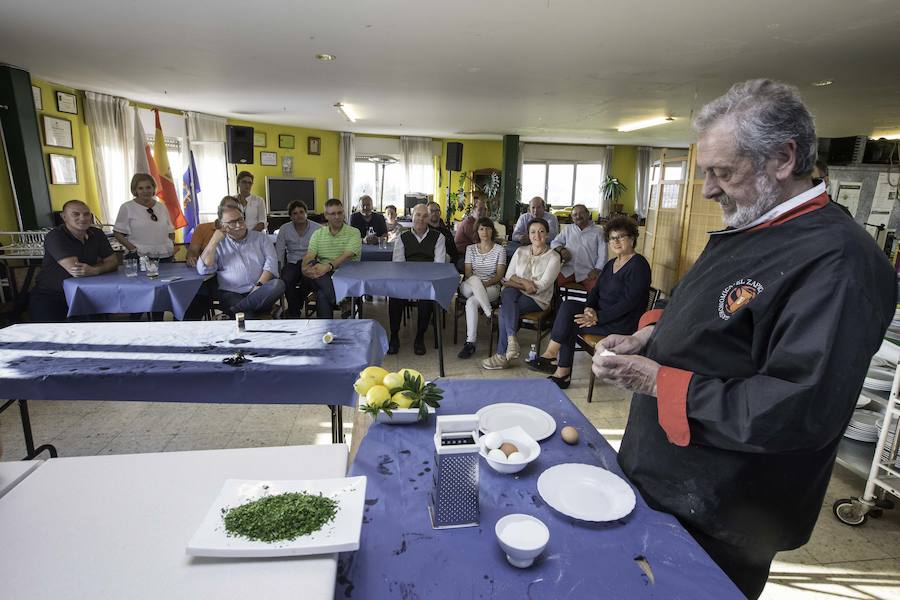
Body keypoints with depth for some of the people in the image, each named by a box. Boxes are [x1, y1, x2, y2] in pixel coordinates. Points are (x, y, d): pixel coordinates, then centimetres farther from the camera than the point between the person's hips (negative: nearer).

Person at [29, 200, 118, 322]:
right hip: (49, 297, -5)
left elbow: (113, 262, -2)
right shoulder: (55, 237, -16)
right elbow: (73, 269, -26)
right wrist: (99, 263, -7)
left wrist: (95, 270, -24)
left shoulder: (97, 234, 2)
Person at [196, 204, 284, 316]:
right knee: (248, 316, -37)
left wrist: (260, 285, -13)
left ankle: (234, 310, -28)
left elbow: (271, 262, 3)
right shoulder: (219, 244, 15)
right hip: (232, 294, -3)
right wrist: (213, 242, -4)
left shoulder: (260, 237, 15)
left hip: (261, 290, 3)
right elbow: (203, 270, 3)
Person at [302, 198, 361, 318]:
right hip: (323, 276, 4)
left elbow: (347, 256, -13)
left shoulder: (354, 233, 3)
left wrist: (328, 266, -30)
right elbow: (309, 255, 2)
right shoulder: (318, 233, 15)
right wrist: (305, 268, -23)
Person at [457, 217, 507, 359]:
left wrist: (486, 283, -18)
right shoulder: (471, 249, 17)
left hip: (491, 287, -2)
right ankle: (490, 315, -39)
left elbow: (500, 275, 1)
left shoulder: (500, 249, 9)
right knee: (474, 279, -38)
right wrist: (476, 282, -16)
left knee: (471, 302, -35)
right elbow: (468, 272, 7)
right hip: (469, 287, 2)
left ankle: (470, 343, -34)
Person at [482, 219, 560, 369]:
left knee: (505, 309, -30)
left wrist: (516, 281, -10)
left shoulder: (553, 257, 0)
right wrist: (524, 282, -11)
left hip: (538, 300, -3)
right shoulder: (520, 252, 13)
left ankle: (502, 355, -25)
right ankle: (512, 339, -39)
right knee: (506, 293, -34)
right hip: (516, 294, 4)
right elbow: (508, 277, 8)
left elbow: (541, 286, -9)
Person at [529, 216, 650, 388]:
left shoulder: (638, 265, -12)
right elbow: (596, 290, 10)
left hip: (622, 323, -8)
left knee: (568, 323, -20)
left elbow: (629, 302, -20)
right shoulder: (611, 264, 16)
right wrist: (589, 308, -13)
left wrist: (597, 317, -23)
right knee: (569, 305, -15)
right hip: (601, 310, 8)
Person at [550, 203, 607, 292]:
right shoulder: (567, 229, 20)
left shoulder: (598, 231, 11)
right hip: (568, 270, 2)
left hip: (588, 272, -2)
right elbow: (554, 242, 18)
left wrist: (596, 270, -9)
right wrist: (561, 249, -5)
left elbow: (602, 254, 4)